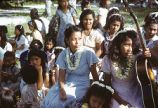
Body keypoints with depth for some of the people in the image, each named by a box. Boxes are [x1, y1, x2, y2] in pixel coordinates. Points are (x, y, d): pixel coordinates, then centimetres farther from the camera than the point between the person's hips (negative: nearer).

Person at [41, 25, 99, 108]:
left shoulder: (88, 53, -13)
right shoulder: (63, 54, -4)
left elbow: (95, 75, -6)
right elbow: (61, 75, -6)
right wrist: (62, 90, -23)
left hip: (81, 86, -3)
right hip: (67, 84, 3)